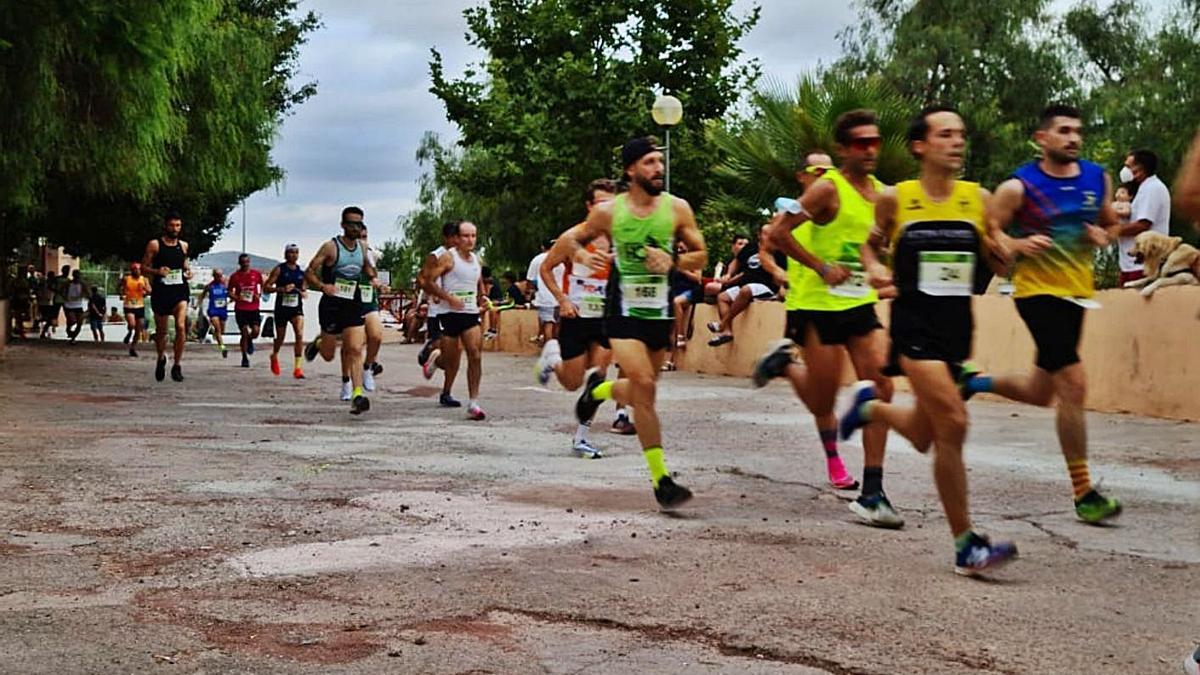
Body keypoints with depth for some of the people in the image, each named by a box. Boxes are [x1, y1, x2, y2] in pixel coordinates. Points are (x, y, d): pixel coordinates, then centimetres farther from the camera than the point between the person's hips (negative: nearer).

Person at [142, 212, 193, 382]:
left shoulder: (183, 245, 9)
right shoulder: (154, 245, -1)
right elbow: (144, 266, 1)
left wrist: (188, 272, 4)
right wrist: (156, 271, -18)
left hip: (180, 292, 1)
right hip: (160, 291, -1)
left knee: (181, 326, -18)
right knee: (161, 331, 12)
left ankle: (177, 365, -9)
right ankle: (161, 358, 40)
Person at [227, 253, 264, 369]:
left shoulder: (257, 274, 3)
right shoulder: (235, 276, -1)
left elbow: (262, 285, 18)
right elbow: (230, 292, 6)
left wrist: (259, 294, -1)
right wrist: (236, 297, -13)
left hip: (254, 308, 1)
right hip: (240, 309, -1)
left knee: (255, 331, -10)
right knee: (244, 333, -4)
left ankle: (250, 340, 28)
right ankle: (244, 358, 9)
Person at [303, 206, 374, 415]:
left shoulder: (362, 247, 8)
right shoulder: (331, 247, -8)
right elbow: (309, 273, -7)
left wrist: (373, 277, 7)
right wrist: (322, 286, -26)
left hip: (354, 305, 3)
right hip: (332, 305, -3)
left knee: (355, 350, -11)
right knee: (328, 355, 8)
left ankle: (357, 394, -15)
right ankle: (318, 343, 44)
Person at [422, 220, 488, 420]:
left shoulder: (477, 260, 12)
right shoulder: (448, 258, -7)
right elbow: (429, 282, -12)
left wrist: (481, 300, 11)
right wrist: (449, 298, -20)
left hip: (471, 313, 4)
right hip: (450, 314, -4)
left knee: (475, 355, -11)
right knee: (451, 360, 4)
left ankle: (473, 403, -9)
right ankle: (436, 359, 42)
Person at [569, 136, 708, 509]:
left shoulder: (677, 208, -2)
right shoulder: (607, 212, -5)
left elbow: (700, 254, 5)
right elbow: (574, 240, 11)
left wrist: (673, 263, -15)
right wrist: (584, 256, -12)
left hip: (660, 311, 3)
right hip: (623, 310, -3)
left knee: (640, 393, 14)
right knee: (644, 385, -18)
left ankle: (599, 389, 49)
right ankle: (661, 479, -12)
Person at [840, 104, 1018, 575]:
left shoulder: (979, 199, 2)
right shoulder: (895, 199, -2)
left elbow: (1001, 265, 8)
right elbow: (872, 243, 15)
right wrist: (874, 269, -5)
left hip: (957, 324, 4)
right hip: (914, 322, -4)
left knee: (925, 438, 14)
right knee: (953, 422, -18)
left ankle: (871, 405, 47)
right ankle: (966, 545, -8)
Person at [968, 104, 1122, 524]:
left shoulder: (1098, 178, 7)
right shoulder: (1019, 186, -9)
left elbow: (1113, 225, 19)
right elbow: (988, 231, -6)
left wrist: (1103, 237, -3)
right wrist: (1016, 245, -25)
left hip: (1077, 293, 7)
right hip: (1038, 292, -7)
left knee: (1041, 391, 14)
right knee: (1073, 385, -14)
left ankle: (974, 382, 40)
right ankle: (1084, 493, -6)